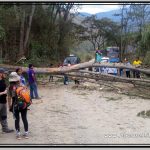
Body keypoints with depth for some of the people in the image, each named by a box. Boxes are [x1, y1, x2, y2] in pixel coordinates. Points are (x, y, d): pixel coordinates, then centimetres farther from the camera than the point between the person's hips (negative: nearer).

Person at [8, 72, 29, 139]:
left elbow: (9, 98, -7)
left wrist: (10, 106, 4)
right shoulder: (22, 85, -5)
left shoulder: (10, 87, -9)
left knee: (17, 119, 9)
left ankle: (18, 134, 12)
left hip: (15, 105, -1)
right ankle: (26, 133, 18)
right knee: (24, 119, 12)